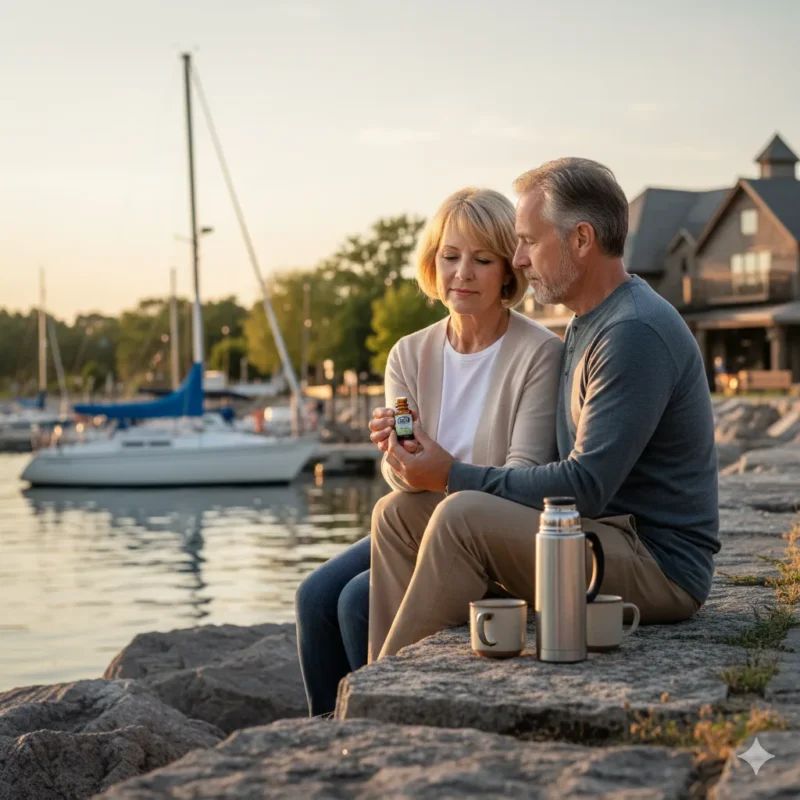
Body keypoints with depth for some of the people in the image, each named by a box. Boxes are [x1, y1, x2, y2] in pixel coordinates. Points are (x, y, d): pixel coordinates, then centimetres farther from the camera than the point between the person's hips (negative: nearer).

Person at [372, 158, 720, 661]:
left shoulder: (637, 333, -18)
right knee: (399, 515, 2)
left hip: (659, 565, -10)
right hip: (600, 539, 10)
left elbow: (585, 487, -23)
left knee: (463, 515, -27)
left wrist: (455, 478, -15)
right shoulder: (588, 325, 15)